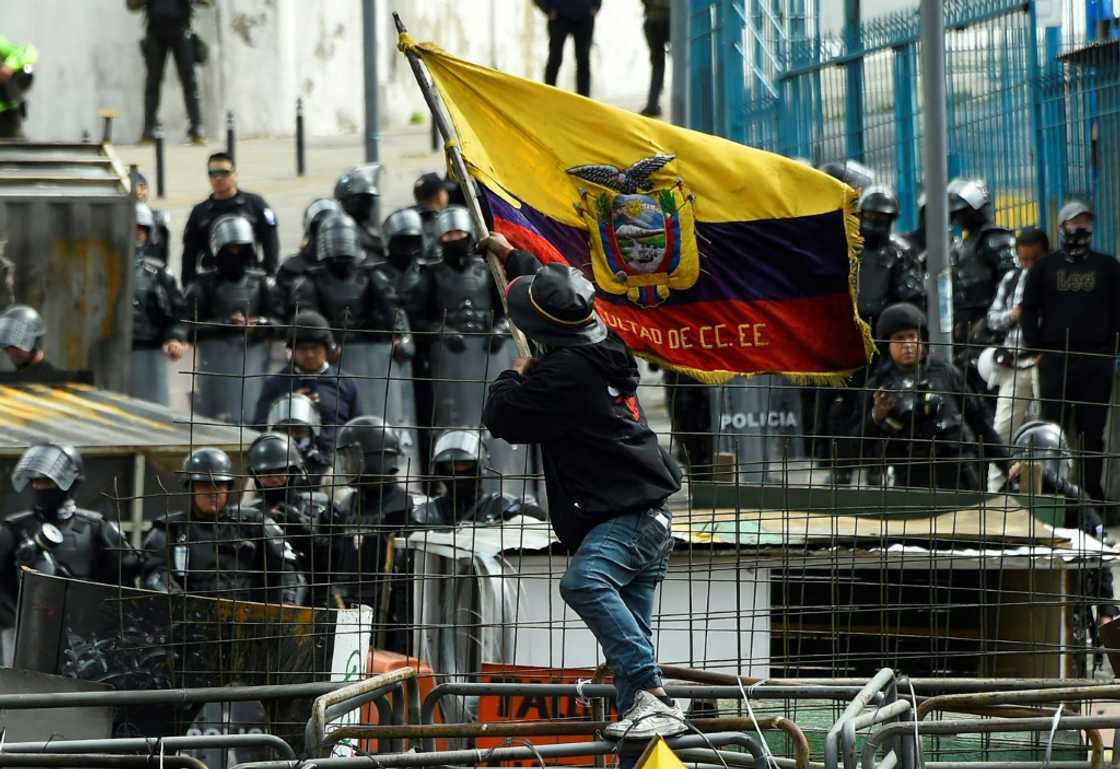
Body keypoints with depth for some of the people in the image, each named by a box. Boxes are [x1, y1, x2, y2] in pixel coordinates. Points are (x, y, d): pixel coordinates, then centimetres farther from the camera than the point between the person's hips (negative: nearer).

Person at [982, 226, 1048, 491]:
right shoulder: (1011, 280, 13)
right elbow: (992, 318, 17)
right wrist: (1011, 315, -4)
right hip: (1013, 367, 5)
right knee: (1003, 428, 4)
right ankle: (994, 489, 9)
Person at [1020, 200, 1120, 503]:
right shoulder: (1045, 267, 10)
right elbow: (1028, 310, 9)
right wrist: (1036, 349, -1)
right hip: (1055, 360, 0)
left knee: (1092, 429, 2)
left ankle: (1092, 488, 7)